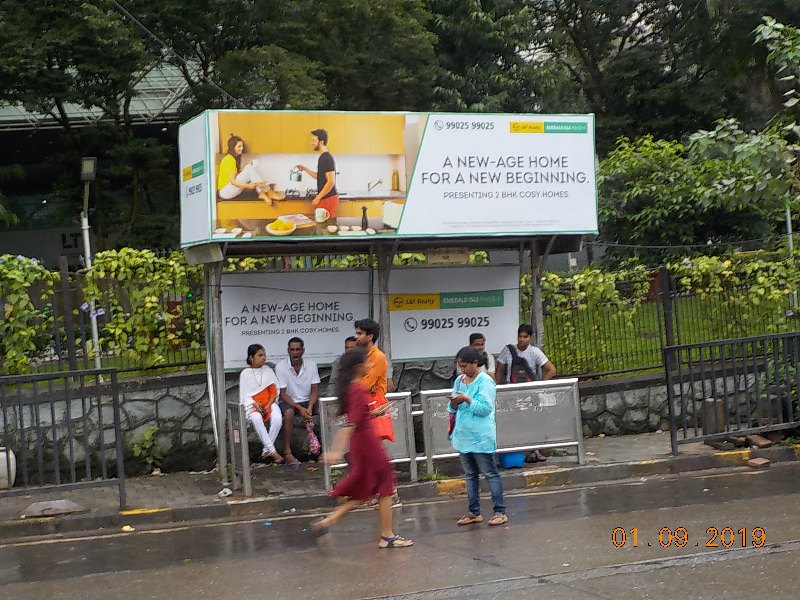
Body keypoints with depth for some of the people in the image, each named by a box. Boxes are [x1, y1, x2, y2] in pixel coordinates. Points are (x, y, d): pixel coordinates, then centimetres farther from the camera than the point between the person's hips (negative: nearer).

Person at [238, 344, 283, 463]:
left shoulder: (268, 370, 10)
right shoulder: (245, 374, 5)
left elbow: (274, 391, 5)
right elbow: (244, 395, 2)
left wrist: (268, 406, -10)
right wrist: (255, 404, -16)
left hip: (269, 403, 2)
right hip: (253, 405, -2)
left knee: (277, 418, -32)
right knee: (256, 418, -37)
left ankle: (266, 450, -20)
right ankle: (272, 450, -35)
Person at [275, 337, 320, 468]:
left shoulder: (311, 365, -1)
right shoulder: (280, 367, -10)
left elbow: (315, 390, -1)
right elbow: (282, 394, -12)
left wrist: (309, 407, -20)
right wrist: (300, 408, -23)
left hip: (307, 401, 3)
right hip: (289, 402, -3)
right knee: (288, 413, -36)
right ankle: (287, 452, -31)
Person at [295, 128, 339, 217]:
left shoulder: (327, 158, -17)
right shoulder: (323, 157, 14)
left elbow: (331, 182, -22)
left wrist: (318, 198, -18)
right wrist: (305, 169, 18)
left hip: (328, 199, -10)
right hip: (324, 198, 10)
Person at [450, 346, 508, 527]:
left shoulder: (485, 381, -11)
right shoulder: (459, 380, 11)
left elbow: (486, 408, -18)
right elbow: (452, 409, 15)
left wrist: (467, 400, -22)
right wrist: (454, 403, -7)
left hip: (481, 437, -7)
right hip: (464, 436, 7)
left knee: (490, 473, -3)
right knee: (470, 475, 12)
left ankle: (500, 512, 0)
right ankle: (474, 512, 19)